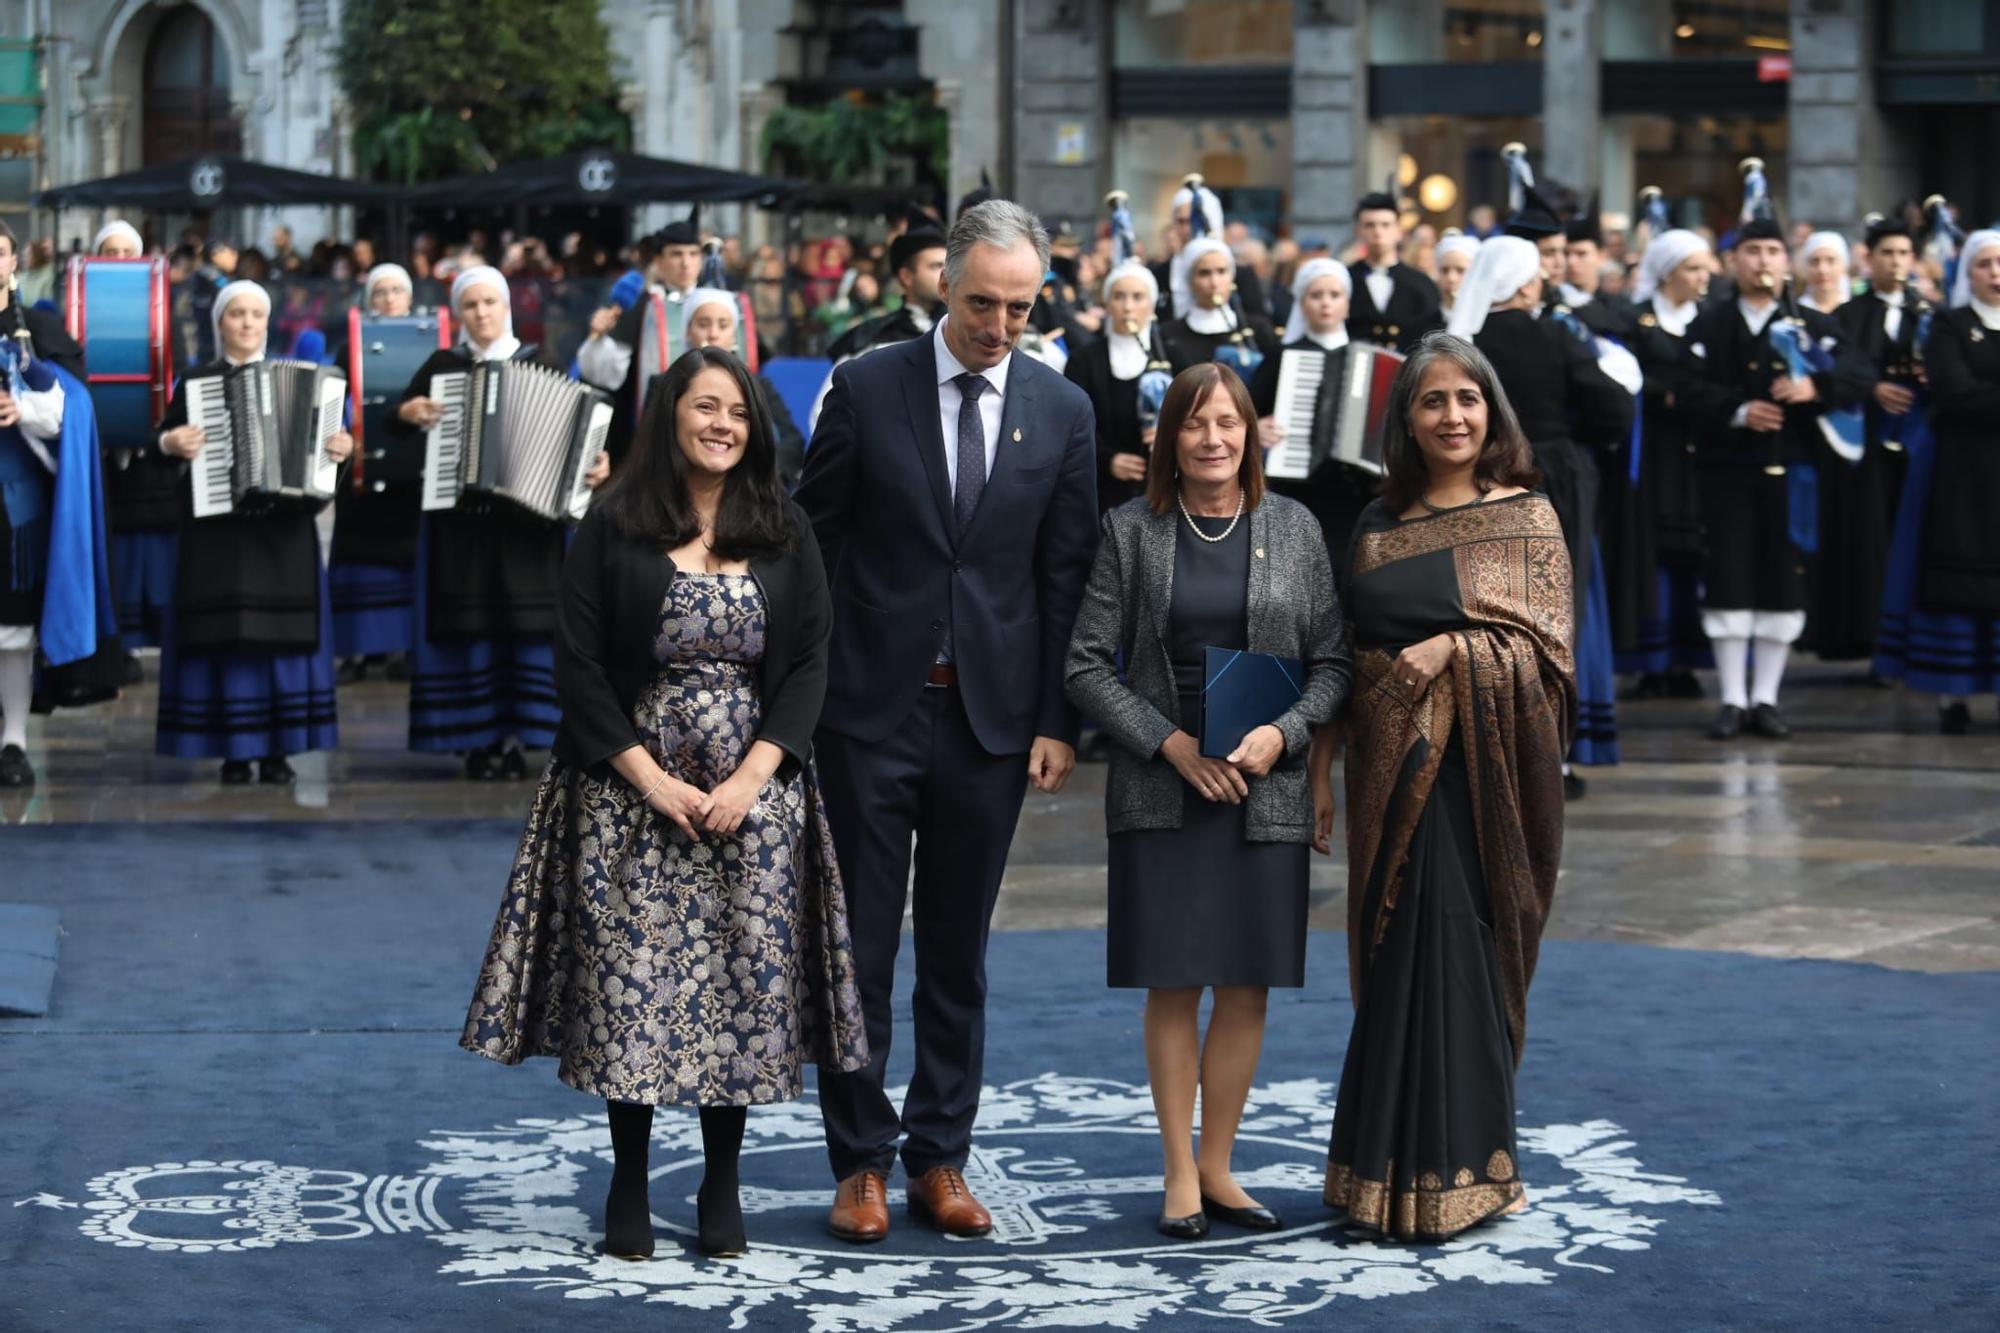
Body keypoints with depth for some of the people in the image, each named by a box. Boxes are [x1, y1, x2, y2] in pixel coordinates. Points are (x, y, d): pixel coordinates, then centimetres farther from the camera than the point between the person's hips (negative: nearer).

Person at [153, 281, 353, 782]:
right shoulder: (197, 381, 7)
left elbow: (324, 434, 11)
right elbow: (167, 437, 3)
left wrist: (342, 445, -10)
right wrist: (172, 443, -19)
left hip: (283, 528, 2)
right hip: (217, 527, -2)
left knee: (283, 633, 0)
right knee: (226, 633, -4)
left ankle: (277, 748, 5)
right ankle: (234, 750, 0)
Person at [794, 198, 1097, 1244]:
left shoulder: (1063, 411, 4)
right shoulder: (866, 388, -2)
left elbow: (1065, 576, 5)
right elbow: (815, 540, 1)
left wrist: (1057, 721, 0)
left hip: (990, 717, 2)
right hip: (871, 706, -2)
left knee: (958, 953, 9)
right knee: (860, 945, 2)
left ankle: (939, 1157, 16)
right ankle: (861, 1163, 9)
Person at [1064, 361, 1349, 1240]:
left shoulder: (1295, 530, 6)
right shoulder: (1130, 532, 2)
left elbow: (1332, 663, 7)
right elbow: (1088, 665, 0)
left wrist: (1282, 733, -10)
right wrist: (1169, 741, -10)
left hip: (1266, 793, 2)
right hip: (1160, 790, -1)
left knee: (1246, 985, 3)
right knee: (1172, 985, 0)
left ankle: (1218, 1167, 13)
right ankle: (1181, 1175, 8)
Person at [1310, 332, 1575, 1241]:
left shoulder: (1526, 516, 1)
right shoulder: (1378, 526, 12)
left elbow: (1548, 647, -6)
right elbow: (1342, 656, 13)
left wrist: (1455, 647, -19)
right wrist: (1320, 767, 8)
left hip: (1477, 767, -3)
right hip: (1393, 770, 3)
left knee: (1454, 952, -5)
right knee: (1397, 955, 4)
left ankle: (1451, 1176, 3)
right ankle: (1390, 1175, 12)